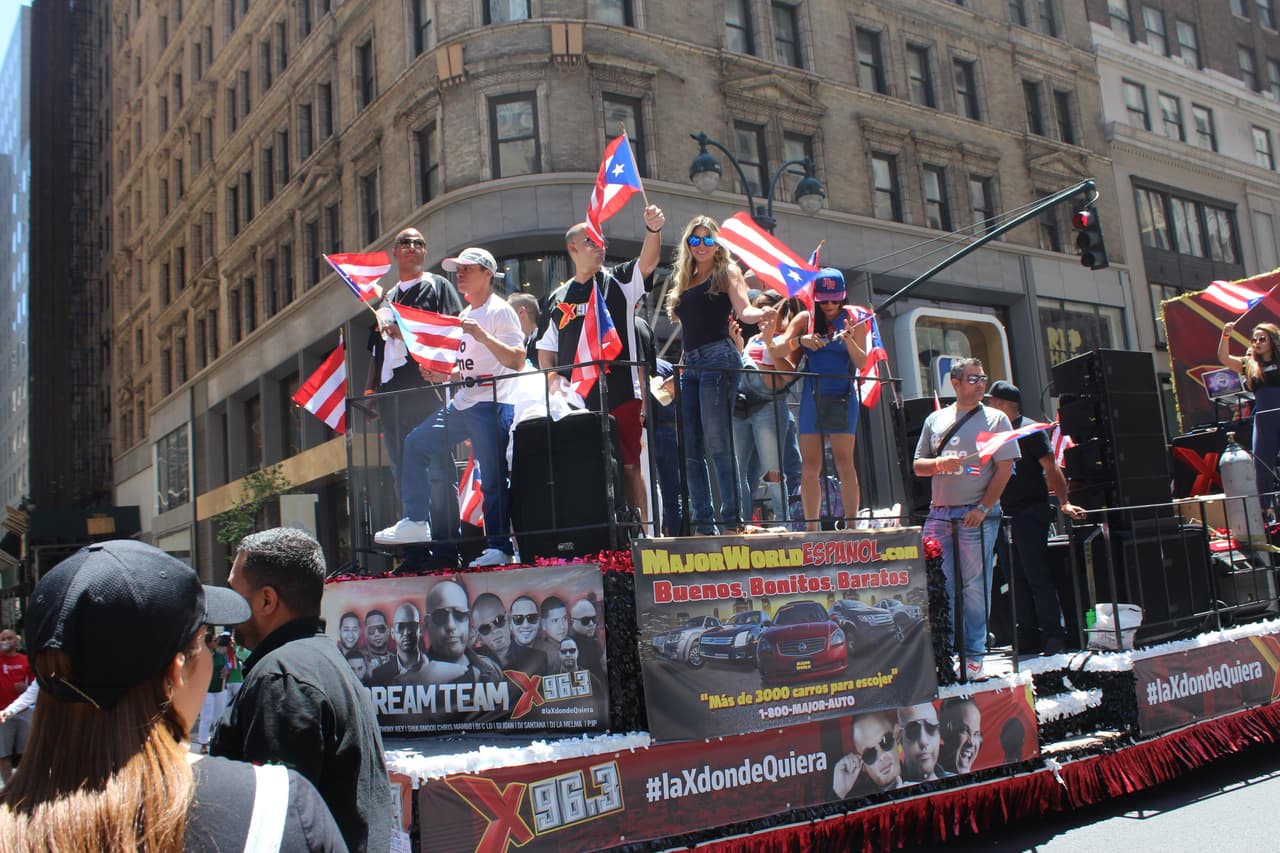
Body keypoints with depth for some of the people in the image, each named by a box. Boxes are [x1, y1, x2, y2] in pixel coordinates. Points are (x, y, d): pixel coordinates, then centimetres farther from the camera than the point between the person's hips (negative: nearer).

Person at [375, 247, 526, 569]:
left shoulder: (500, 311, -4)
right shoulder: (465, 316, 22)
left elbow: (517, 361, -15)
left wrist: (483, 337, -24)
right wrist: (441, 375, 11)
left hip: (493, 403, -9)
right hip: (462, 403, 9)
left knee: (492, 478, -10)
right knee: (417, 443, 3)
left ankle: (500, 548, -3)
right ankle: (416, 521, 6)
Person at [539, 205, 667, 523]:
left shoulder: (618, 282, 8)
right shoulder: (558, 298, 16)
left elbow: (648, 262, -12)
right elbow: (546, 348, 20)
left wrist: (653, 230, -30)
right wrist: (553, 378, 2)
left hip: (620, 395, -3)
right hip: (575, 401, 3)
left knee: (629, 466, -2)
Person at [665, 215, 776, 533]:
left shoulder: (726, 272, 6)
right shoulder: (684, 281, 23)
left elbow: (743, 310, -9)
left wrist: (759, 314, -31)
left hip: (717, 358, -7)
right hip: (690, 364, 7)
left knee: (717, 443, -13)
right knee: (691, 449, 2)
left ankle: (731, 519, -11)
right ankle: (702, 521, 5)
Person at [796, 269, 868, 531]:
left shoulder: (853, 321, 5)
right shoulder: (807, 319, 9)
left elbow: (862, 364, -4)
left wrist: (849, 341, -22)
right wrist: (801, 339, -16)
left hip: (842, 396, -2)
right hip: (812, 395, 2)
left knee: (844, 462, -10)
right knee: (809, 467, 0)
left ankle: (851, 525, -8)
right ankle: (811, 528, 5)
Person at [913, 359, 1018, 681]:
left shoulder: (995, 418, 5)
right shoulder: (935, 419, 14)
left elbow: (1005, 467, -2)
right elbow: (917, 466, 16)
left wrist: (983, 508, -11)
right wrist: (939, 464, -6)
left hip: (977, 514, -3)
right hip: (939, 514, 3)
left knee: (974, 585, -2)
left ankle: (973, 655, 5)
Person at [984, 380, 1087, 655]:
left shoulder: (1029, 430, -6)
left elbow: (1050, 468, -13)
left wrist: (1064, 503, -22)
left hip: (1030, 511, -7)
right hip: (1005, 514, 7)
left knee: (1037, 575, -8)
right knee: (1017, 577, 9)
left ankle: (1053, 633, -3)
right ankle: (1028, 633, 15)